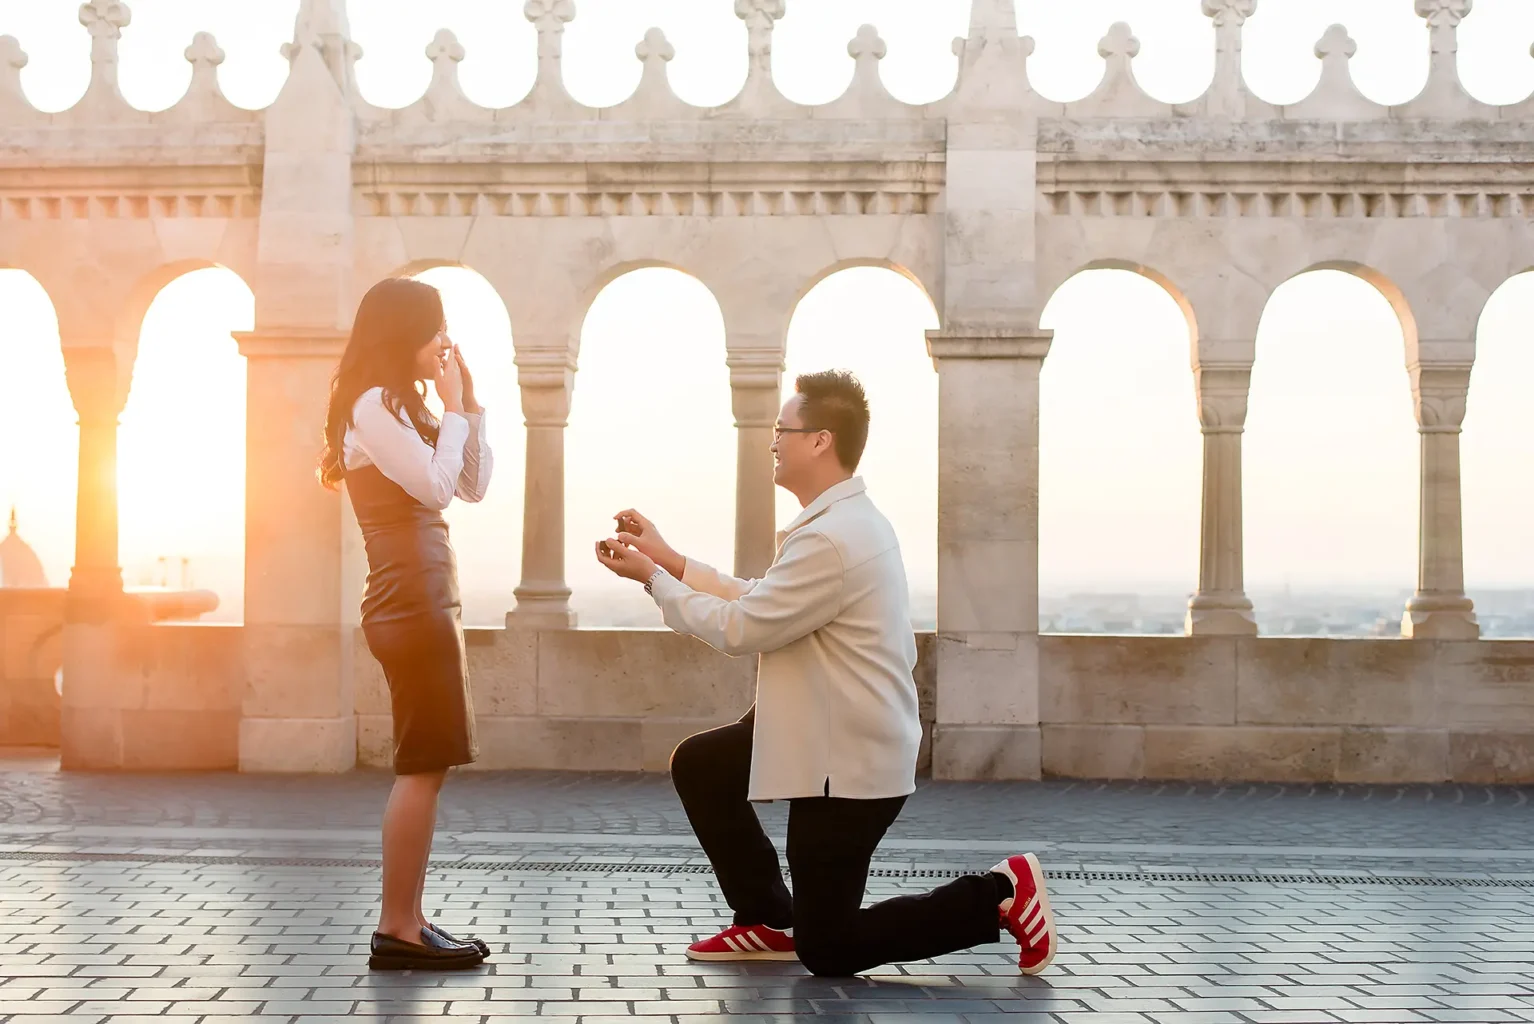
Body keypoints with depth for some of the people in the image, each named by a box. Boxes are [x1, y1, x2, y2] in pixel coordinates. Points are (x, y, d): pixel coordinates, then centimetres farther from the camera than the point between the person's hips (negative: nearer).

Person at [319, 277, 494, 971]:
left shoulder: (403, 407, 21)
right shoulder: (373, 406, -9)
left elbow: (473, 486, 18)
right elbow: (435, 487, -17)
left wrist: (468, 408, 9)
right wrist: (455, 410, -6)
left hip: (426, 601, 10)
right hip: (411, 602, -10)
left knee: (426, 766, 9)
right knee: (424, 767, -11)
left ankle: (404, 922, 11)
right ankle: (398, 928, -8)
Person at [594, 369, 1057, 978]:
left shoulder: (831, 540, -26)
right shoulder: (845, 519, 8)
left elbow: (737, 629, -20)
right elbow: (757, 600, 10)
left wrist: (651, 577, -8)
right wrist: (668, 560, 9)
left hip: (849, 763, -10)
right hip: (825, 732, 10)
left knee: (826, 951, 2)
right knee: (697, 766, 17)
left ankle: (997, 894, 5)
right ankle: (768, 921, 24)